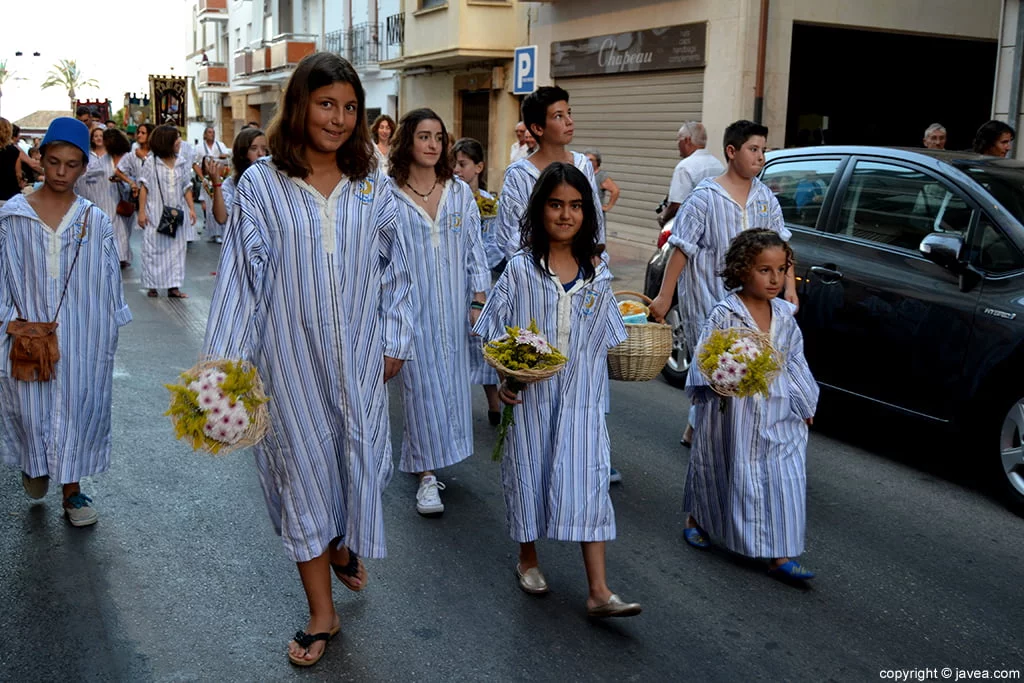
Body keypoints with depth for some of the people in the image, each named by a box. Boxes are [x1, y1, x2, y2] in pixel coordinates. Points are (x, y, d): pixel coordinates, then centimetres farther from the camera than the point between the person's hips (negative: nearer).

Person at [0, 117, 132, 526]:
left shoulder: (95, 222, -1)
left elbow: (107, 283, 3)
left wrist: (106, 334, 2)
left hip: (81, 336, 0)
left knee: (78, 405, 5)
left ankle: (72, 489, 20)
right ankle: (34, 463, 39)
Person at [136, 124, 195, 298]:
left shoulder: (180, 165, 5)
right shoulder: (152, 165, -6)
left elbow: (186, 188, 10)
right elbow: (144, 189, -4)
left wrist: (191, 208, 4)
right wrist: (141, 212, -7)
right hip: (156, 215, -4)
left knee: (176, 248, 4)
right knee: (154, 249, 4)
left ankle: (173, 286, 10)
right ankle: (152, 285, 14)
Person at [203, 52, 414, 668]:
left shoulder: (374, 185, 1)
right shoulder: (261, 185, -6)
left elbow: (395, 269, 7)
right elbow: (243, 276, -5)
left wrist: (396, 341, 4)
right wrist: (225, 362, -7)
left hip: (359, 355, 2)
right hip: (292, 355, -2)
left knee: (361, 456, 8)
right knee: (304, 465, 6)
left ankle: (344, 544, 44)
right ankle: (323, 616, 21)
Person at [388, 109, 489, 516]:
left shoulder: (460, 192, 5)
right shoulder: (388, 195, -5)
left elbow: (474, 249, 7)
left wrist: (479, 301, 3)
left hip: (453, 304, 4)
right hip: (411, 305, -4)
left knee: (450, 379, 10)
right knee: (421, 383, -2)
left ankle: (428, 455, 31)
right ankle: (427, 474, 7)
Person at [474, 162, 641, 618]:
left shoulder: (596, 271, 2)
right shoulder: (521, 268, -5)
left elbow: (604, 337, 10)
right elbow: (498, 332, -2)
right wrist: (503, 379, -13)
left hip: (581, 396, 2)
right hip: (530, 394, -1)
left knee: (589, 480, -3)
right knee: (530, 473, 10)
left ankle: (599, 592, -1)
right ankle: (528, 559, 35)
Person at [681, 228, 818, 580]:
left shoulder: (784, 316, 5)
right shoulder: (724, 314, -12)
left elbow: (795, 361, 14)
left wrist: (805, 402, 16)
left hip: (777, 413, 4)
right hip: (733, 412, -4)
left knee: (784, 479, -2)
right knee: (725, 471, 13)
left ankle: (780, 555, 4)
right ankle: (696, 519, 40)